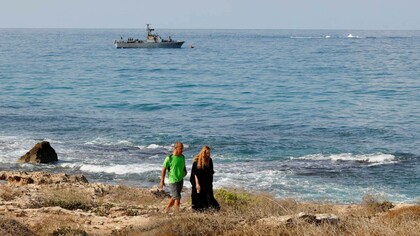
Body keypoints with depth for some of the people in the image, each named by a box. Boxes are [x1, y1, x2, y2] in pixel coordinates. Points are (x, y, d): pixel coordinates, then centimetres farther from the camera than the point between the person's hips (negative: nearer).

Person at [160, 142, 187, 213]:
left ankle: (166, 210, 31)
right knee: (177, 198, -9)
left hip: (180, 180, 6)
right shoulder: (169, 158, -15)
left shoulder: (182, 157, 3)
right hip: (173, 181, -6)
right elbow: (164, 169, -7)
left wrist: (185, 171, -1)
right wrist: (162, 181, -4)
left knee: (174, 197, 15)